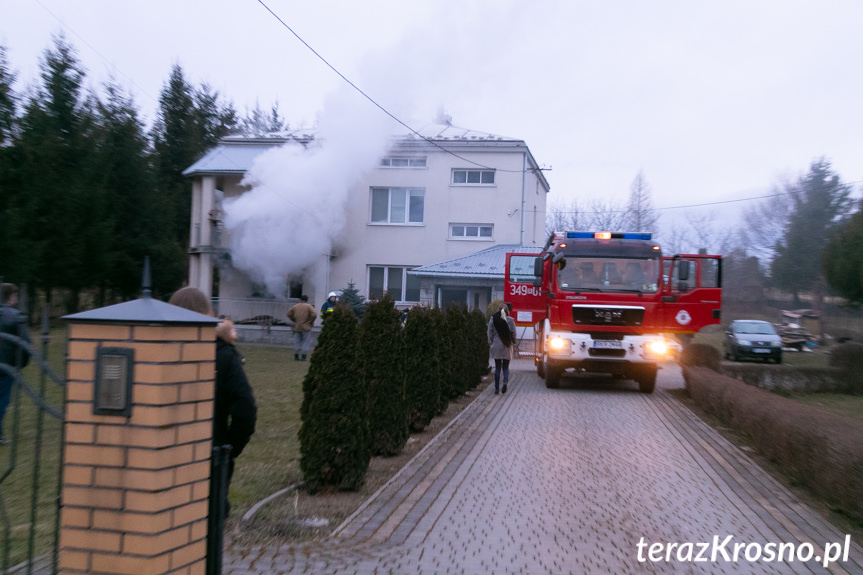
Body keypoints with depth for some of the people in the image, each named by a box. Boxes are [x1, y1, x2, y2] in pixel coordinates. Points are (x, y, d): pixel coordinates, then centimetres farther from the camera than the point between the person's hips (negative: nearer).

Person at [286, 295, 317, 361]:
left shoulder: (296, 306, 6)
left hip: (297, 327, 3)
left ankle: (296, 356, 9)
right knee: (305, 342, 2)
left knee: (297, 342, 10)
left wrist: (294, 320, 11)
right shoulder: (308, 306, -6)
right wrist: (310, 321, -5)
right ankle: (303, 357, -3)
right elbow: (314, 314, -18)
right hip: (306, 327, -3)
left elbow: (289, 314, 7)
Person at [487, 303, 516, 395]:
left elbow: (490, 333, -1)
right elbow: (514, 333, -2)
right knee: (505, 367, 10)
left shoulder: (493, 319, -2)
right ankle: (505, 382, -17)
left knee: (497, 368, 8)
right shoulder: (510, 320, -4)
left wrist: (490, 345, 6)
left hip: (496, 346, 0)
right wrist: (512, 342, 14)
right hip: (507, 346, 0)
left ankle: (497, 388, 7)